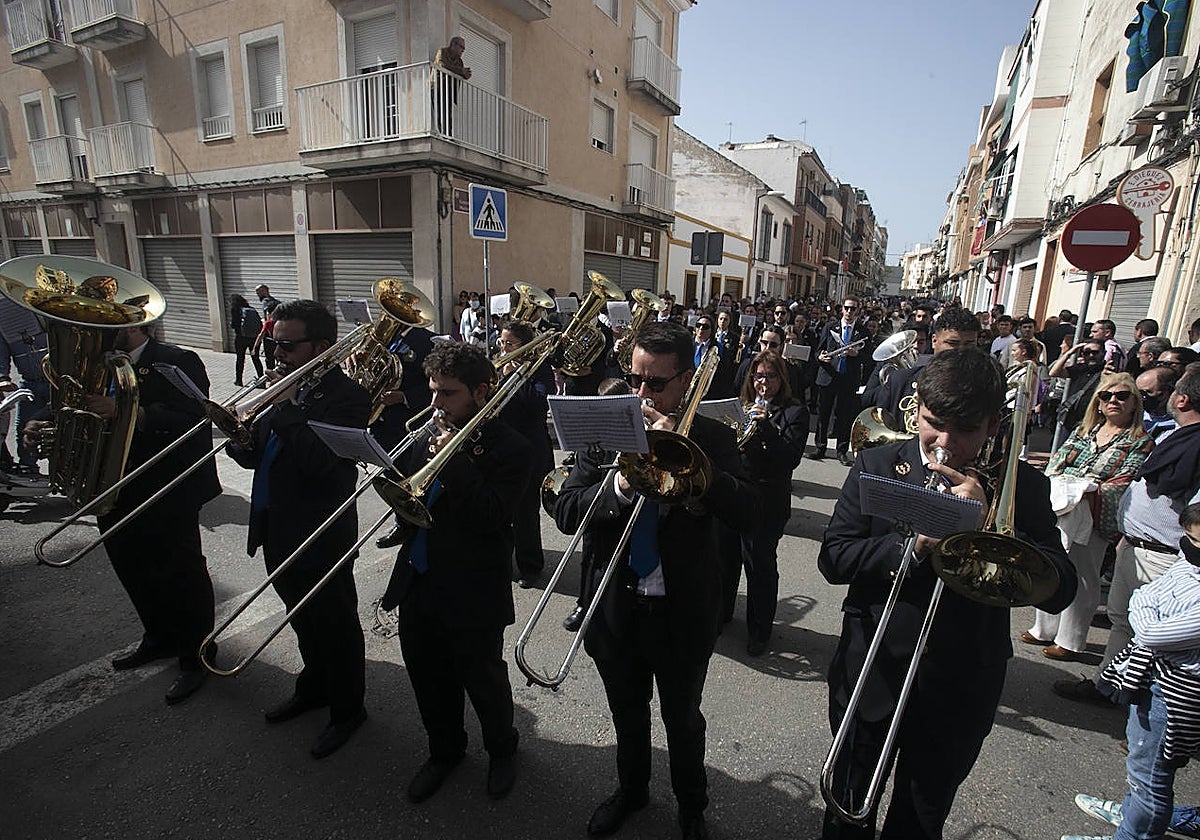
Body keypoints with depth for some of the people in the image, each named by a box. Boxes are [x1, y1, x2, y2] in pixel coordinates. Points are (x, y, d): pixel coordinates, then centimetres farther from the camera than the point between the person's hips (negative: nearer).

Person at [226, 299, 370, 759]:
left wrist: (286, 407, -25)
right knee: (304, 619, 26)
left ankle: (347, 709, 31)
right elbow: (258, 456, 8)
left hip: (321, 537, -8)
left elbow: (317, 461, -32)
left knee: (335, 626, 10)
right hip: (278, 529, 8)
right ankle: (314, 687, 48)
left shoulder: (347, 397, -19)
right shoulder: (290, 387, 6)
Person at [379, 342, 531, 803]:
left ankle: (502, 748, 44)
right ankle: (444, 750, 48)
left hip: (472, 595, -6)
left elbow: (493, 517, -25)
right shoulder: (430, 437, 4)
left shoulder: (510, 449, -16)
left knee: (483, 681, 15)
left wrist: (453, 461, -26)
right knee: (428, 679, 22)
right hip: (418, 583, 6)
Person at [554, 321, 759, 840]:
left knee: (683, 720, 23)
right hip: (615, 606, 2)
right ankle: (631, 789, 55)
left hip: (683, 611, -1)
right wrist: (619, 485, -30)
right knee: (627, 714, 26)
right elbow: (566, 513, -11)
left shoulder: (713, 438, -10)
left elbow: (746, 515, -22)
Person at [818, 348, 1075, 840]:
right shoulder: (877, 465, -9)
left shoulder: (1021, 486, -7)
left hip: (960, 687, 1)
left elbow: (1059, 592, -15)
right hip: (872, 672, 0)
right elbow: (833, 559, -12)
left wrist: (986, 519, -26)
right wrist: (910, 544, -26)